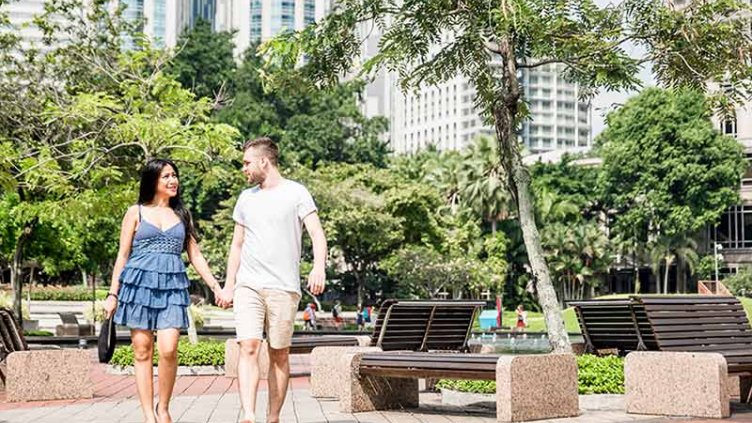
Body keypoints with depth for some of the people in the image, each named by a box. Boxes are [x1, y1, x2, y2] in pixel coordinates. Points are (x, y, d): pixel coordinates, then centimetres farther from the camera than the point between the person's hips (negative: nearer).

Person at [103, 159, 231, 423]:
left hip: (172, 287, 1)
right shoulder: (136, 212, 9)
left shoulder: (182, 215, 16)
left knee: (168, 350, -14)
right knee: (142, 352, -1)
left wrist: (216, 287, 8)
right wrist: (112, 294, 2)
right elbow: (123, 256, 8)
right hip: (139, 284, -1)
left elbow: (195, 257, 17)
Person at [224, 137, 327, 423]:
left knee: (279, 355, 3)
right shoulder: (246, 198, 16)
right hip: (248, 286, 3)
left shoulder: (296, 193, 2)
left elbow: (317, 233, -7)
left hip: (283, 288, -3)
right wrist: (228, 285, 17)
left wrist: (319, 267, -24)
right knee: (248, 348, -14)